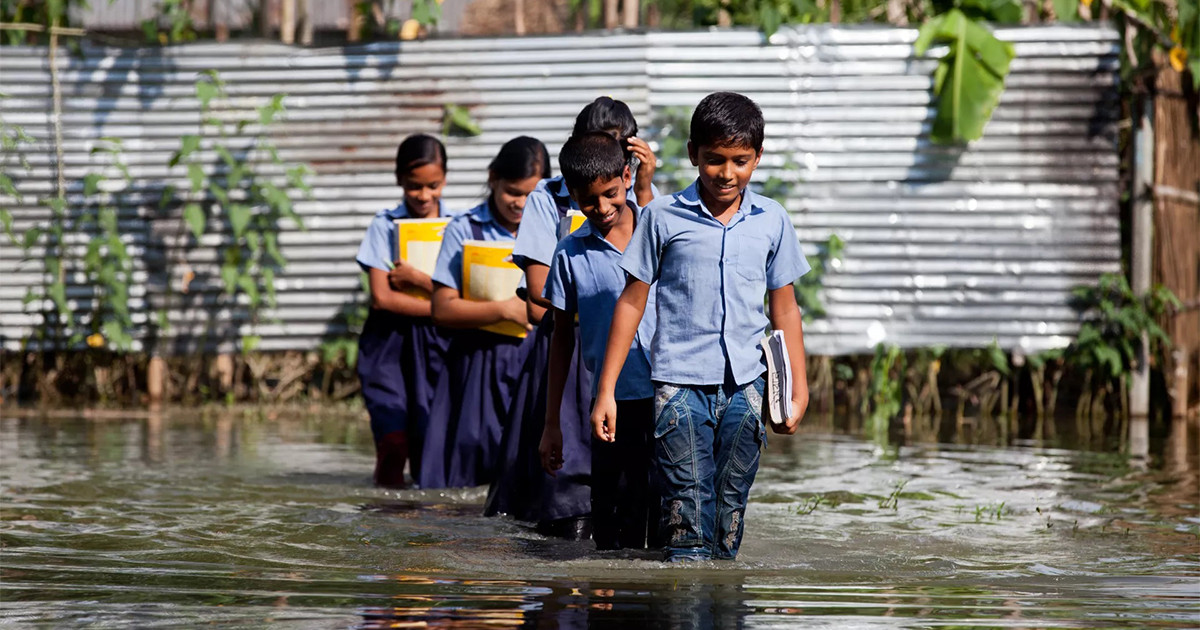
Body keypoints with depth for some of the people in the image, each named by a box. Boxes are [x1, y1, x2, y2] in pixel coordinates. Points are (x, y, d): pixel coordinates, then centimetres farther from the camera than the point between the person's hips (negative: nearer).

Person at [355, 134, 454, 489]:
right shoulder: (385, 226, 3)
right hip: (391, 341, -1)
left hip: (440, 343, 1)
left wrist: (416, 278, -11)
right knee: (393, 439, -12)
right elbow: (382, 297, -5)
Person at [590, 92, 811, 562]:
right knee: (687, 513, -9)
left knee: (732, 507, 6)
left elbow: (784, 310, 16)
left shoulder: (772, 222, 8)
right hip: (680, 383, -3)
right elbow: (632, 302, 6)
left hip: (744, 386, 3)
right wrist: (606, 390, 3)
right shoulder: (664, 216, 1)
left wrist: (798, 390, 13)